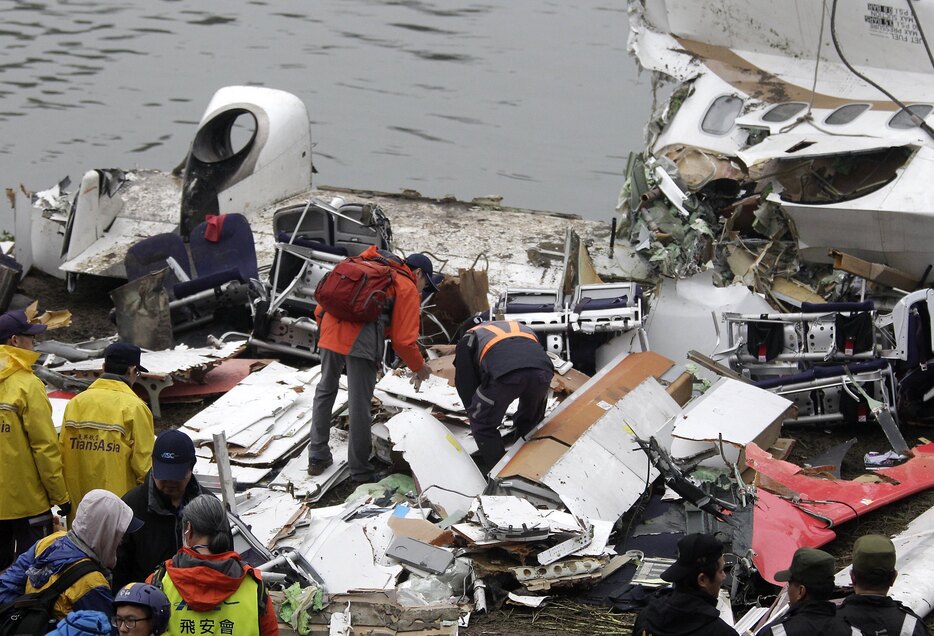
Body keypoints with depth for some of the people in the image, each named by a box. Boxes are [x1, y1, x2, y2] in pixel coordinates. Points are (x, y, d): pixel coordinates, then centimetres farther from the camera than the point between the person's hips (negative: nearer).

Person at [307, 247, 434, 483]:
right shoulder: (407, 288, 12)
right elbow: (403, 340, 5)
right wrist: (418, 367, 20)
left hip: (331, 328, 6)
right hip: (361, 338, -6)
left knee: (325, 391, 22)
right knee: (360, 404, 1)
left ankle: (317, 456, 27)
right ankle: (360, 471, 10)